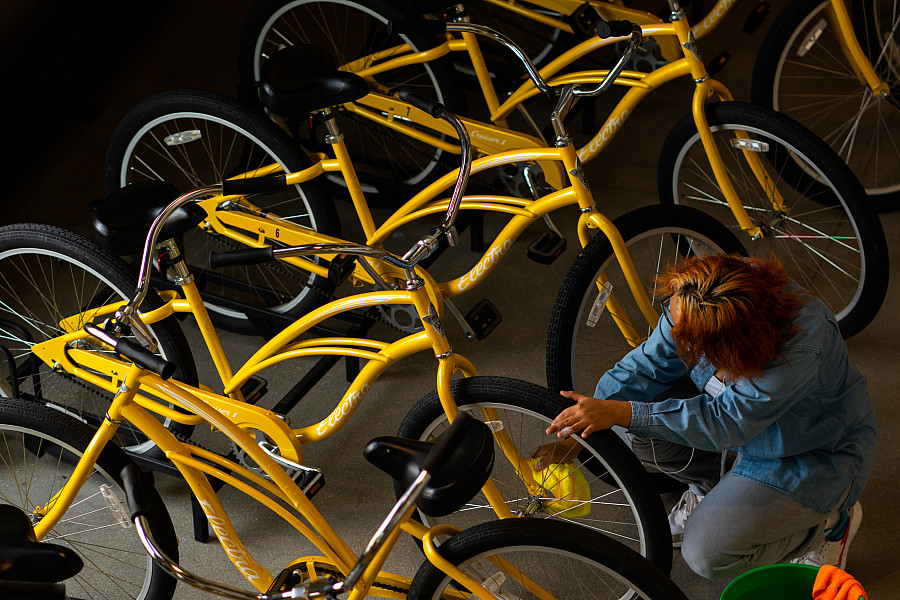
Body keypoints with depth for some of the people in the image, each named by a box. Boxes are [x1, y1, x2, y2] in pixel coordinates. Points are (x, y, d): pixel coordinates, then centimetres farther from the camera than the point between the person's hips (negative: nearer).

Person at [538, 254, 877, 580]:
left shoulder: (801, 346, -41)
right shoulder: (690, 303, -23)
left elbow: (726, 422, -39)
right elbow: (646, 366, -12)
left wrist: (619, 413, -43)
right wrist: (575, 438, -18)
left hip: (816, 455, -6)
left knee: (708, 553, -19)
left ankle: (831, 521, 5)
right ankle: (712, 489, 11)